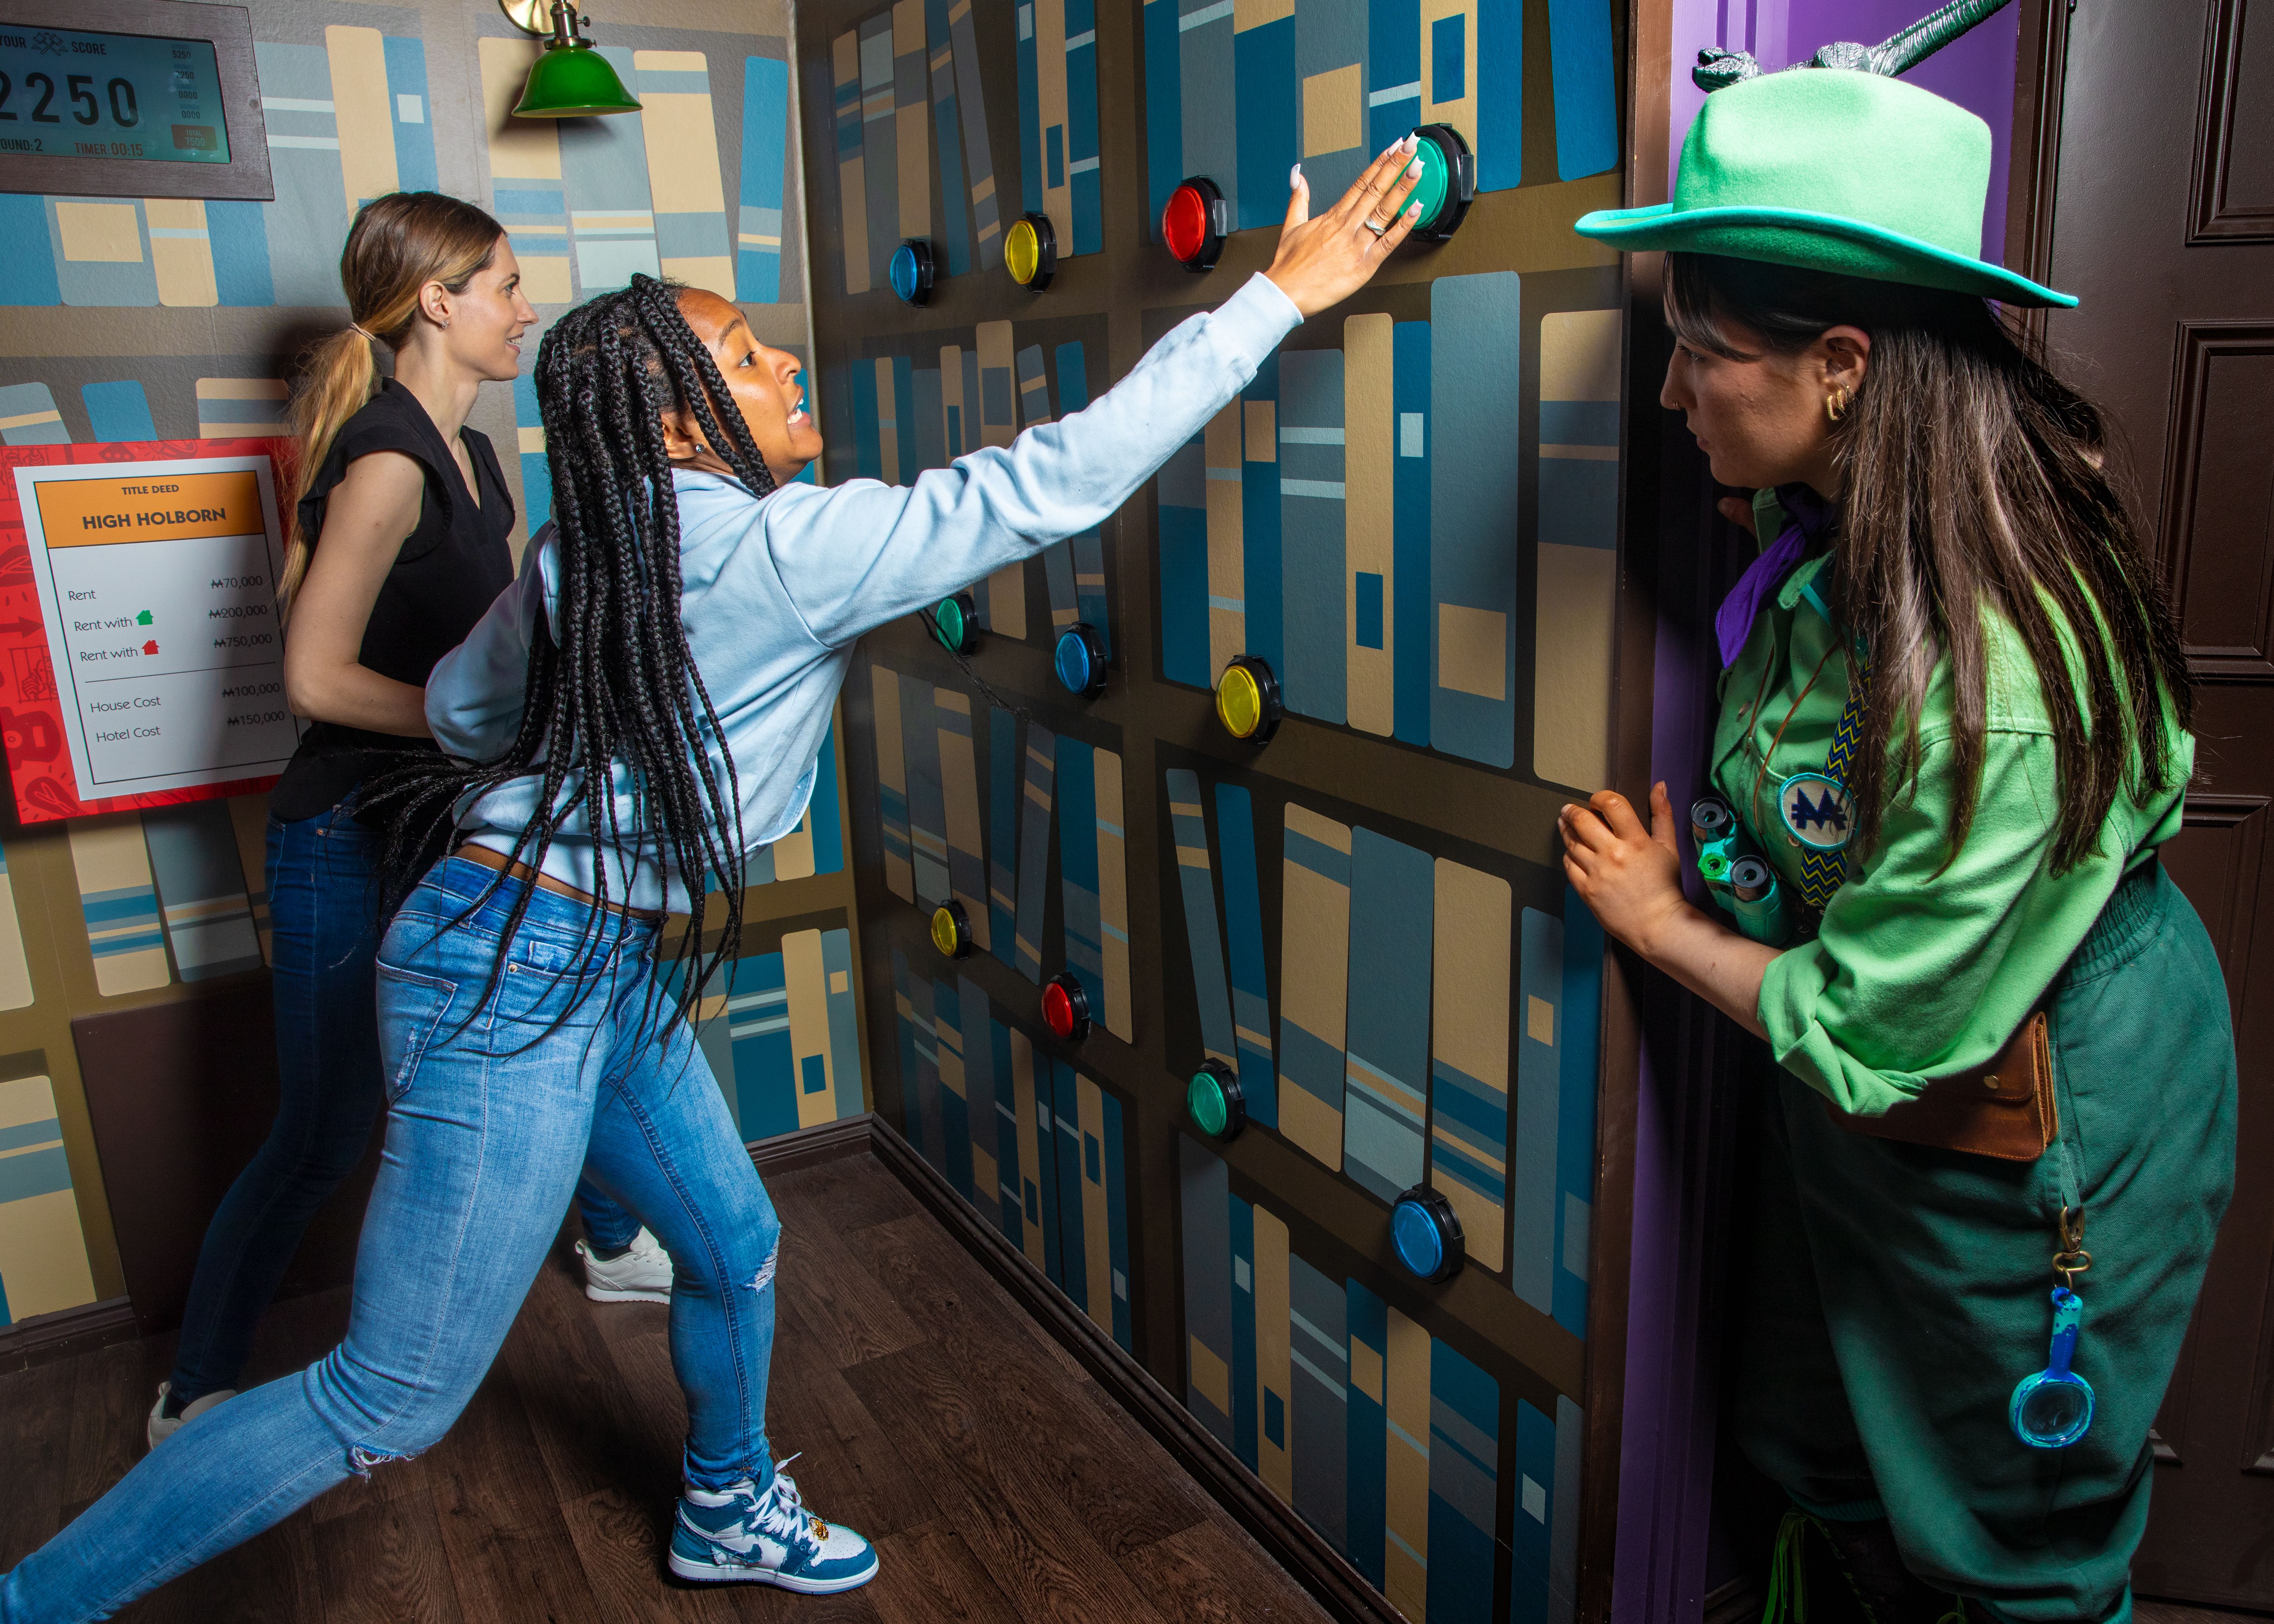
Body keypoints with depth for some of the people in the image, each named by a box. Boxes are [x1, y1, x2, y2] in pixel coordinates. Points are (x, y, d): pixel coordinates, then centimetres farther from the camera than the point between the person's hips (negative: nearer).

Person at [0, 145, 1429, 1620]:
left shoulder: (593, 550, 5)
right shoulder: (779, 549, -21)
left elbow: (464, 708, 17)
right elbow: (1049, 486, -23)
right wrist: (1282, 294, -18)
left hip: (604, 973, 10)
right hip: (517, 987, -10)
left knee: (735, 1246, 23)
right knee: (393, 1404, 4)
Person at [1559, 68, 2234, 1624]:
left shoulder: (1992, 676, -38)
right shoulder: (1840, 517, -13)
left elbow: (1869, 1032, -25)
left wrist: (1666, 928, -11)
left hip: (2023, 1137, -7)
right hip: (1850, 1105, 8)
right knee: (1826, 1467, 29)